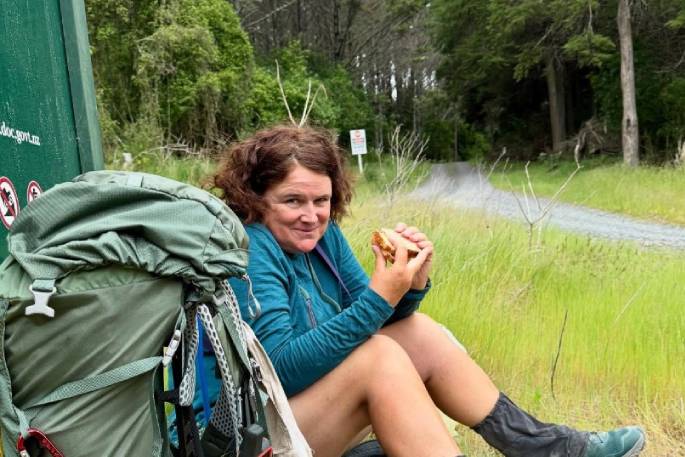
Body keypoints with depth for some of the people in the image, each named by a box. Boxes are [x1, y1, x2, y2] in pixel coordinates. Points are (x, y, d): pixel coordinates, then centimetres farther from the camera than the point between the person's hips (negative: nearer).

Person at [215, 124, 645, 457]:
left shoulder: (321, 234, 1)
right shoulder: (248, 250, -22)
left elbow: (374, 322, 3)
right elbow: (280, 368, -31)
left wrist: (412, 283, -18)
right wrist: (378, 298, -33)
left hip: (321, 402, 8)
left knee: (417, 330, -2)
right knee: (380, 355, -25)